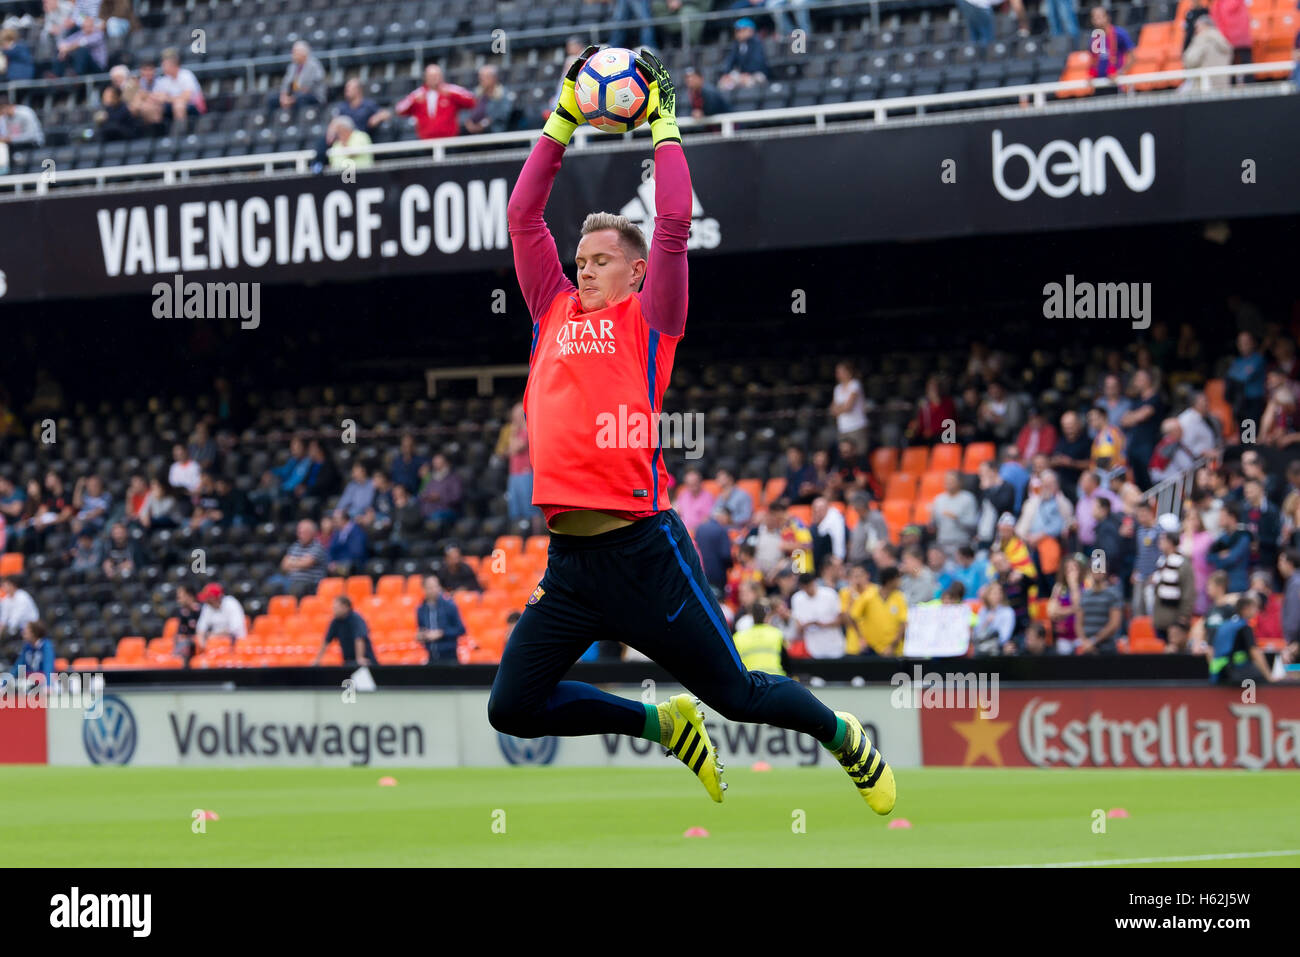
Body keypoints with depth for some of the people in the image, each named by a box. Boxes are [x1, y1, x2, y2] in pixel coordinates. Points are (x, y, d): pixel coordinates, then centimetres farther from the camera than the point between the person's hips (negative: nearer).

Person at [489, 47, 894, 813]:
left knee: (735, 693, 3)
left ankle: (844, 736, 32)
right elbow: (524, 213, 18)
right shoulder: (556, 314, 16)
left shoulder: (648, 320, 3)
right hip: (570, 559, 5)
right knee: (514, 709, -2)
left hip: (641, 548, -5)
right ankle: (665, 725, 20)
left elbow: (674, 223, -5)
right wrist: (565, 119, 17)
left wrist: (664, 123, 4)